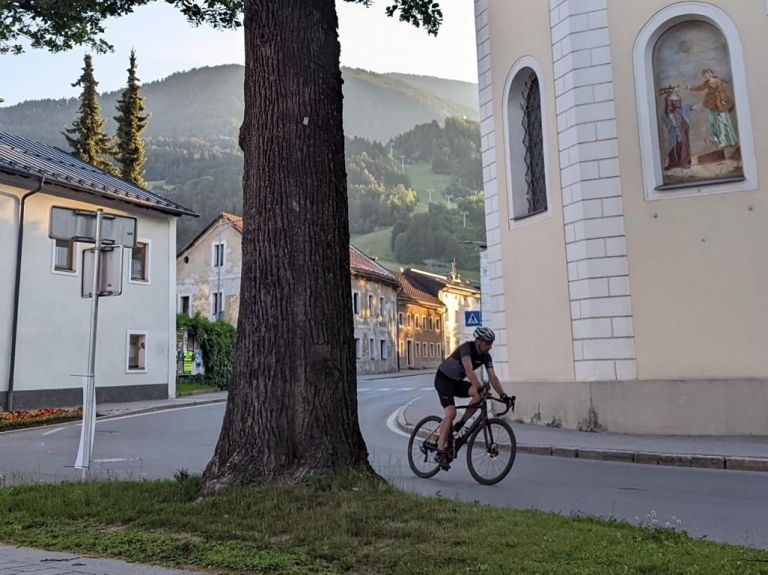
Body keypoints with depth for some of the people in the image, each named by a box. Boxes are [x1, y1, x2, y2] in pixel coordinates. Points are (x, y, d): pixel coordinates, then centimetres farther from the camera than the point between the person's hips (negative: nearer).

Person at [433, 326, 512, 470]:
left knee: (479, 395, -19)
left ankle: (459, 426, -7)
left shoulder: (486, 356, -5)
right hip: (443, 379, -7)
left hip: (457, 382, 7)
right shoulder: (466, 348, -26)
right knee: (451, 412, -24)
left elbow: (492, 377, -11)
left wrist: (503, 395, -23)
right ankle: (440, 452, -20)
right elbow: (469, 371, -40)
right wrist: (480, 388, -50)